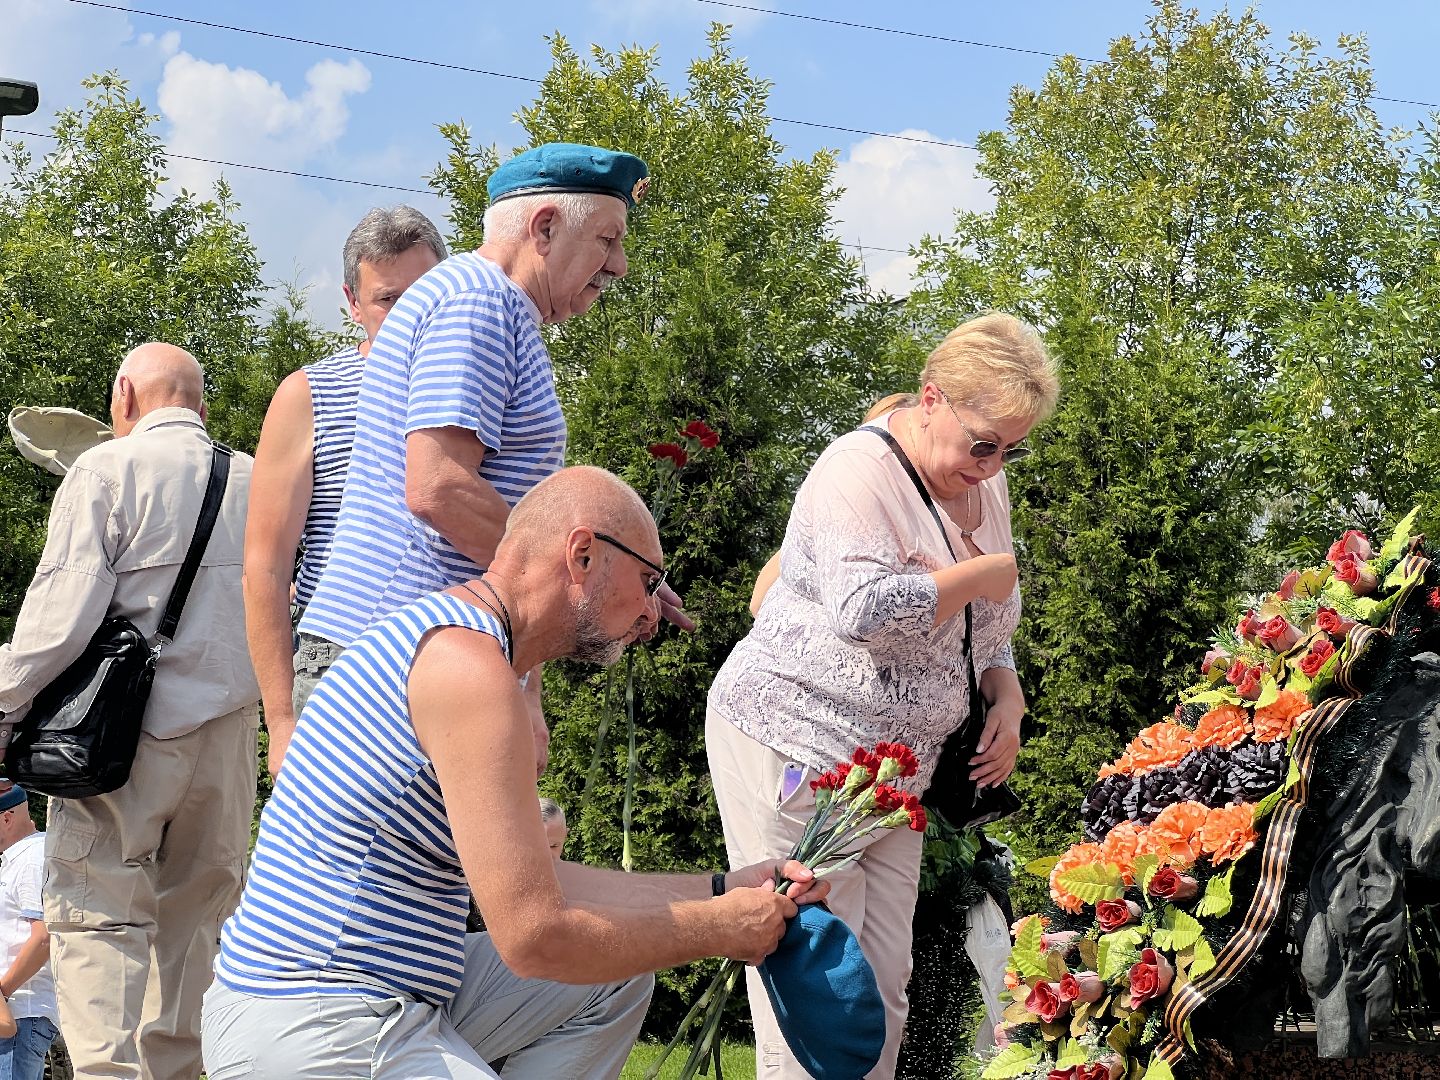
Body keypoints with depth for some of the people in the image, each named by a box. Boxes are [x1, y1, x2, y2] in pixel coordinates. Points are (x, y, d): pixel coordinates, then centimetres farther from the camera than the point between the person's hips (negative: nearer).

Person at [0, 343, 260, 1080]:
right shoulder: (252, 479, 8)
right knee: (193, 914, 13)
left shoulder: (106, 470, -6)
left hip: (129, 730, -5)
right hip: (229, 726, 5)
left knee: (96, 914, -2)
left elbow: (61, 613, -13)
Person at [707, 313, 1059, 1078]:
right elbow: (862, 610, -32)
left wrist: (1006, 695, 5)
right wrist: (984, 573, -18)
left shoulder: (981, 479, 11)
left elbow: (986, 624, 24)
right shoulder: (859, 471, -16)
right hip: (795, 747, -8)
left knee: (884, 980, 6)